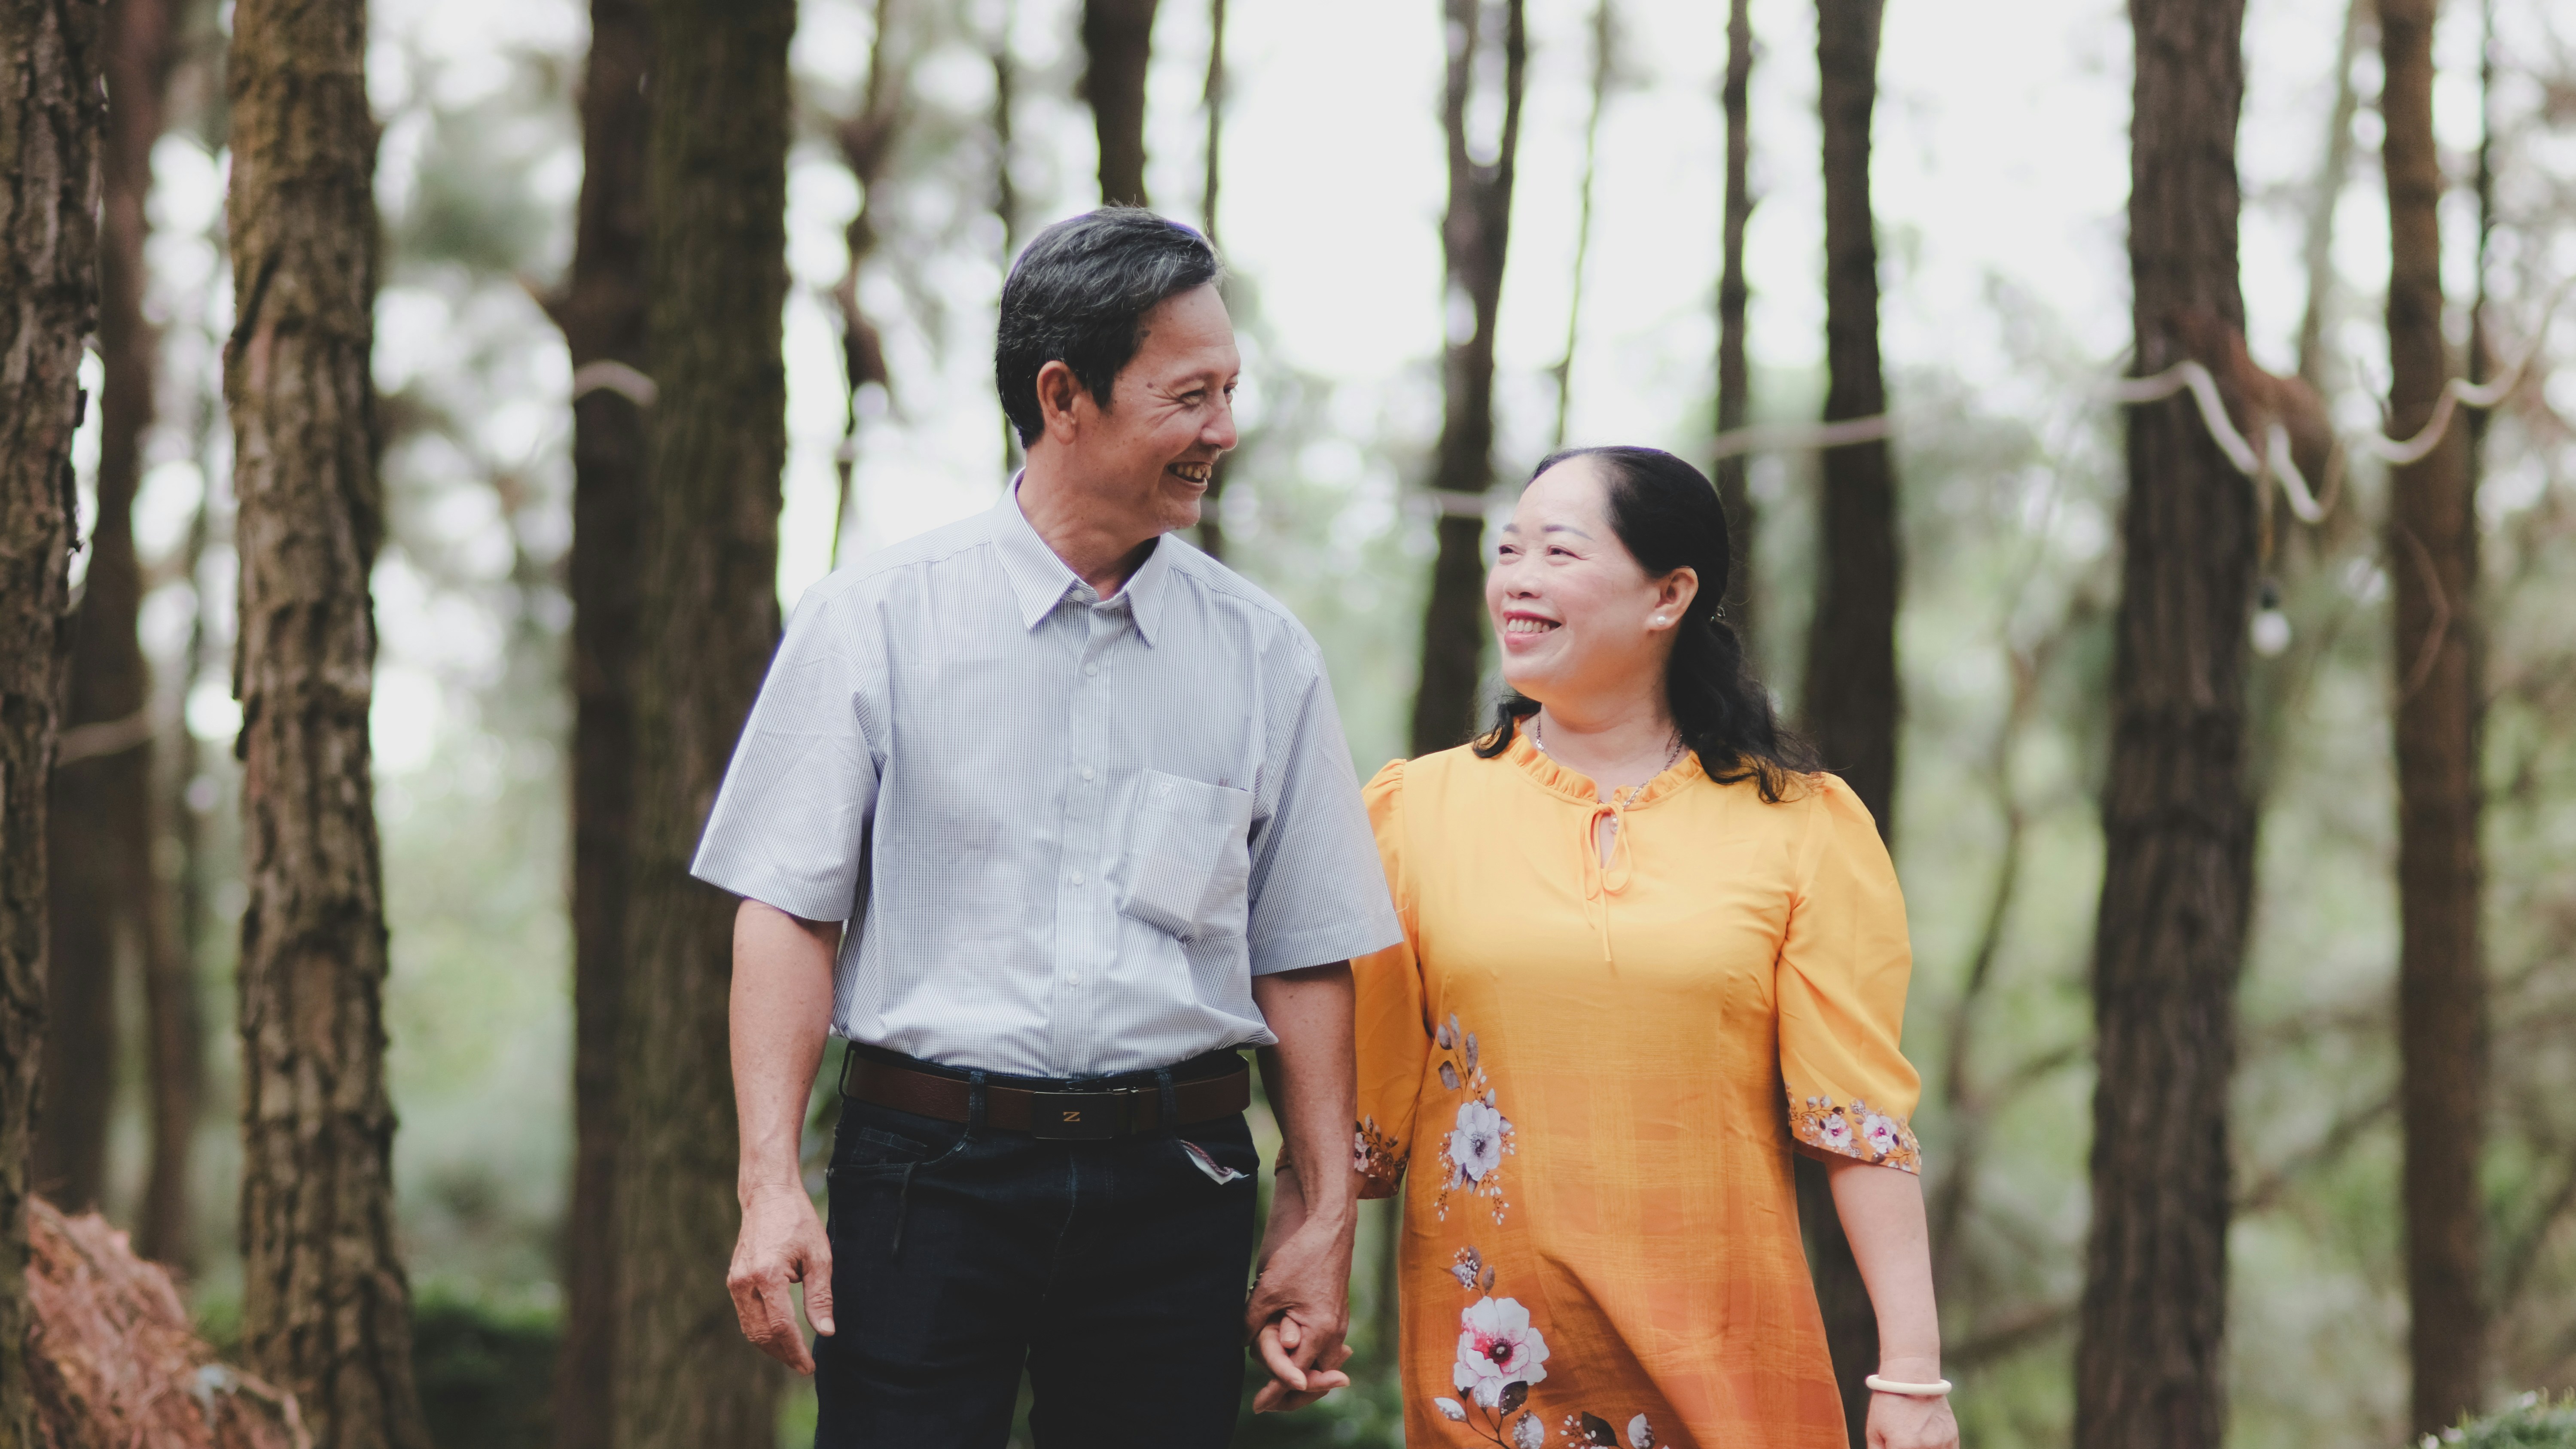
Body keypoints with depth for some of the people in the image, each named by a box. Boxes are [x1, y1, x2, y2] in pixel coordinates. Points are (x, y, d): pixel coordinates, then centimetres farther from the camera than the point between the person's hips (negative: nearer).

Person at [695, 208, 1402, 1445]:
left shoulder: (1263, 655, 8)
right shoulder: (873, 622, 1)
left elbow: (1302, 956, 9)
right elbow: (789, 912, -2)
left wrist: (1324, 1216, 6)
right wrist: (772, 1184, -10)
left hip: (1172, 1197, 2)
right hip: (928, 1168, -2)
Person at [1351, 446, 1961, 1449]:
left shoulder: (1802, 829, 1)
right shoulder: (1416, 810, 5)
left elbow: (1861, 1116, -3)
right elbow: (1364, 1096, 6)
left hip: (1727, 1352, -1)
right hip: (1489, 1356, 1)